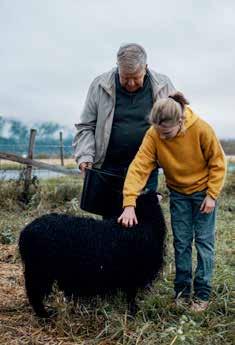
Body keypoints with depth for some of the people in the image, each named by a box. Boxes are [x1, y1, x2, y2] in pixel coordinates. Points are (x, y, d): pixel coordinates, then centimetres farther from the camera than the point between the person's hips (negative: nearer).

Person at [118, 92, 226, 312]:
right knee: (181, 242, 7)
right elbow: (139, 167, -29)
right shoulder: (153, 135, -23)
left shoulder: (201, 129, -26)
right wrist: (129, 203, -37)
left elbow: (217, 163, -14)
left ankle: (202, 293, 14)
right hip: (178, 194, 2)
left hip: (203, 191, -2)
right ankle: (182, 289, 20)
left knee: (204, 242, 2)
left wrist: (211, 195, -15)